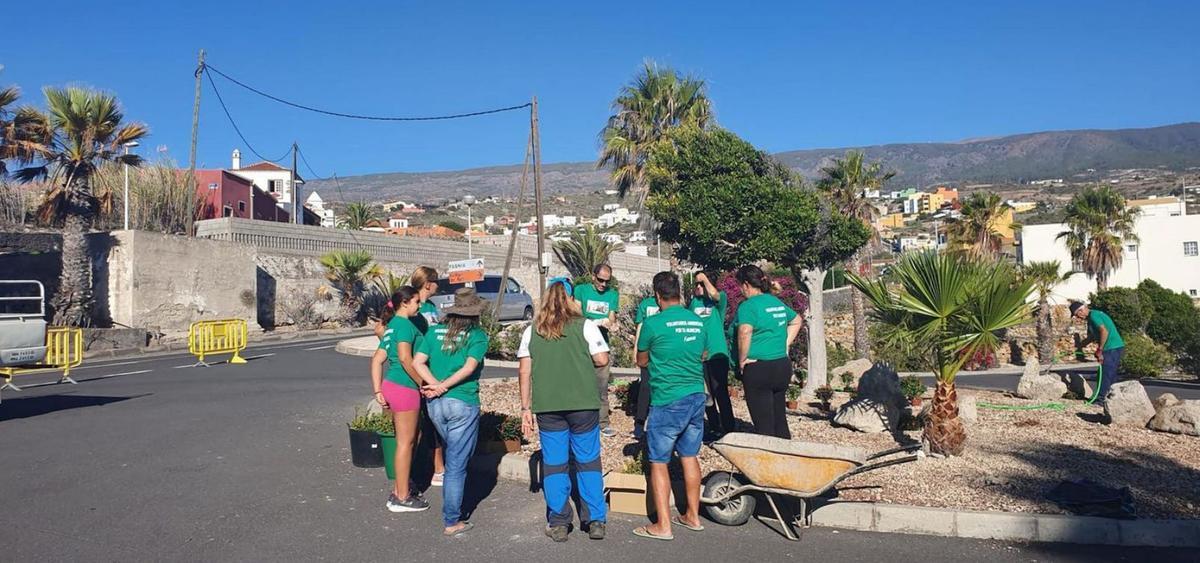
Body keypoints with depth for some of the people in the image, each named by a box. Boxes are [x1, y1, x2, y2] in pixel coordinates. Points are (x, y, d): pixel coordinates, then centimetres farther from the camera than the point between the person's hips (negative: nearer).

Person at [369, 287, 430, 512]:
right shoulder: (404, 324, -12)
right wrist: (422, 383, -14)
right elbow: (405, 357, -24)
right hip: (404, 387, -10)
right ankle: (402, 498, 7)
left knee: (404, 441, 19)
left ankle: (399, 491, 28)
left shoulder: (391, 327, 17)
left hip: (391, 384, 10)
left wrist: (378, 391, 13)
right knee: (406, 443, -1)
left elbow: (377, 360, 16)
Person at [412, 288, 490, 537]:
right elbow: (470, 366, -18)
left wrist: (436, 385, -9)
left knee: (454, 456, 25)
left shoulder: (435, 331, 8)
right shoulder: (478, 335, -4)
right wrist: (444, 385, -13)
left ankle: (451, 508, 35)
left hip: (435, 404, 5)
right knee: (457, 464, 2)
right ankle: (452, 521, 7)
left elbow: (418, 362, -2)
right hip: (463, 404, -5)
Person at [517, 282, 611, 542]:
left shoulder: (532, 331, 7)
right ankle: (596, 521, 12)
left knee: (554, 464, 9)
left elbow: (524, 370, 5)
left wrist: (526, 407, 9)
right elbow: (602, 359, -5)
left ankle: (558, 524, 14)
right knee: (588, 461, 8)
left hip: (547, 407, 2)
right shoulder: (584, 325, -1)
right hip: (583, 404, -2)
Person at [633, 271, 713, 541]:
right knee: (689, 456, 16)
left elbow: (641, 361, 4)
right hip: (697, 397, 6)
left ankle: (663, 526, 5)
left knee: (658, 462, 2)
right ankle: (693, 516, 25)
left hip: (667, 401, -6)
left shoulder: (653, 323, -11)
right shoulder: (698, 321, 6)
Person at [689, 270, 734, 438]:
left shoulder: (720, 299, -2)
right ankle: (714, 428, 25)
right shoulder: (694, 301, 13)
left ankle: (728, 429, 2)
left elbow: (713, 293, -24)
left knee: (720, 393, -5)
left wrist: (704, 278, -16)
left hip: (717, 354, -6)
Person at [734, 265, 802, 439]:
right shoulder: (777, 302, 12)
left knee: (763, 425, -1)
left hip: (758, 368, -8)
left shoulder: (748, 305, -13)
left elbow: (744, 333, -29)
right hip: (783, 366, 8)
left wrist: (742, 360, -17)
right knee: (780, 420, 16)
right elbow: (797, 321, 28)